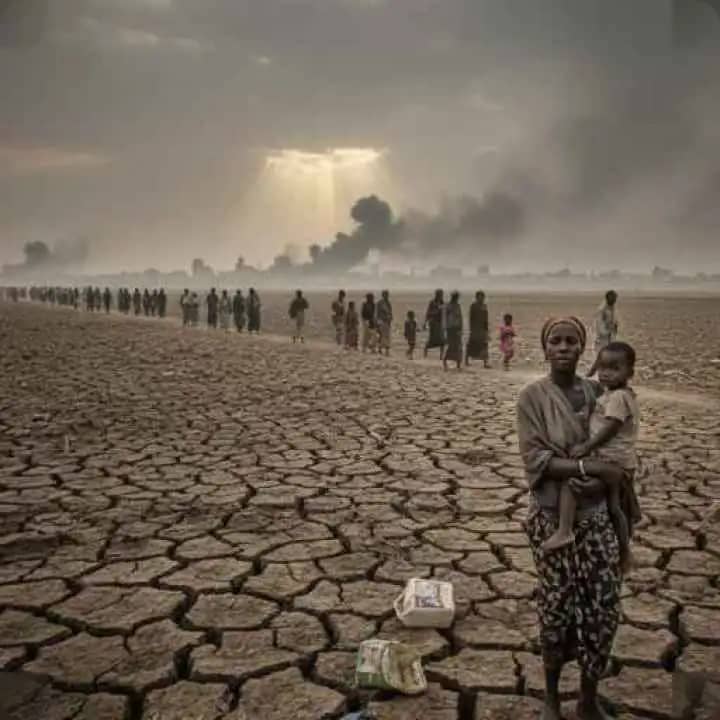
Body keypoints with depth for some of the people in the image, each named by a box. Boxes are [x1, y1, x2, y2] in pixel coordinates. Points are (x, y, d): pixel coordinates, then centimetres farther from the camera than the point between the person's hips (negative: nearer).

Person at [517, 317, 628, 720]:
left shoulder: (598, 392, 2)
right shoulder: (533, 397, -9)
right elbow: (535, 458, -15)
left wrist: (598, 482, -13)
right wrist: (591, 467, -21)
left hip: (597, 516, 3)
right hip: (552, 518, -3)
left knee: (604, 608, 5)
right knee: (557, 609, 6)